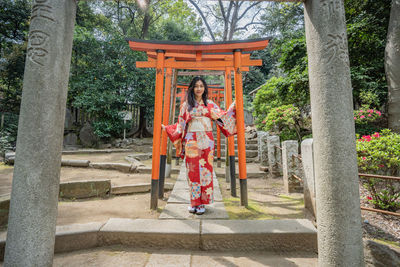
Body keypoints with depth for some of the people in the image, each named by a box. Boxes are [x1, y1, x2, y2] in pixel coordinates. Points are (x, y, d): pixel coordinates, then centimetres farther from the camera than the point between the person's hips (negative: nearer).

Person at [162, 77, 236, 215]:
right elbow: (180, 125, 12)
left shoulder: (210, 104, 12)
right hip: (191, 142, 0)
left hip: (206, 142, 1)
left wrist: (234, 106, 9)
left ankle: (202, 202, 11)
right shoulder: (186, 105, 10)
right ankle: (194, 202, 13)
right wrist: (166, 128, 8)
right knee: (193, 171, 1)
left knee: (205, 171, 0)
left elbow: (222, 116, 12)